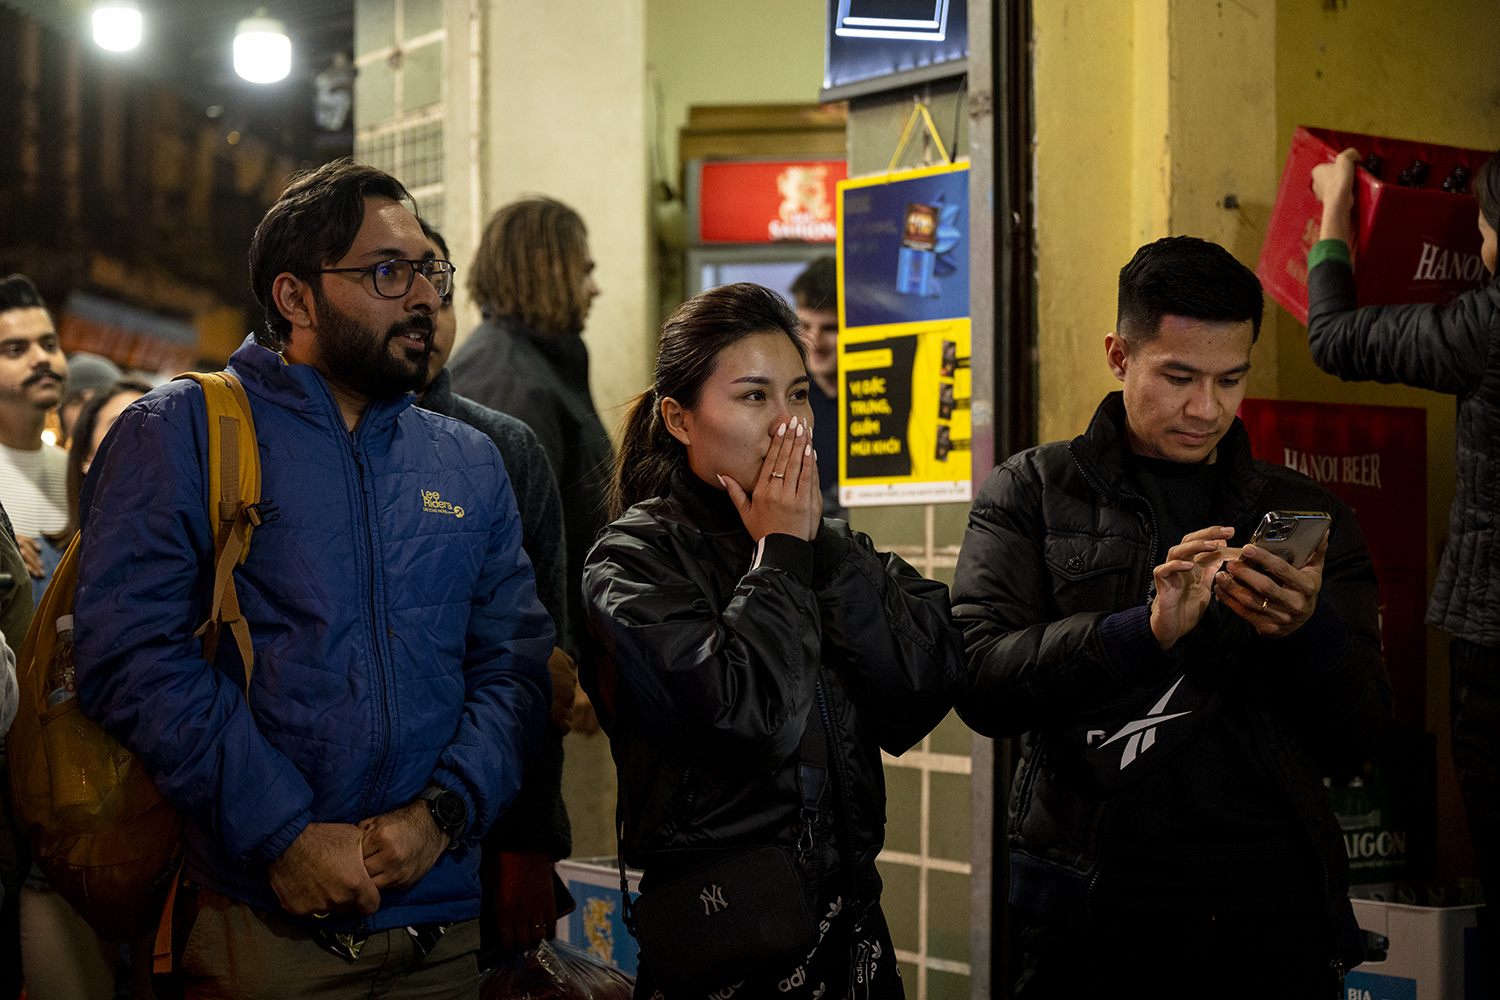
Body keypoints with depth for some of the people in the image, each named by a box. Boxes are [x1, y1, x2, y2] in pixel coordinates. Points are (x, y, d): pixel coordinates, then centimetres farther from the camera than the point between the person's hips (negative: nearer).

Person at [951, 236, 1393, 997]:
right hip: (1095, 915, -2)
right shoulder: (1031, 494, 3)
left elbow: (1356, 742, 5)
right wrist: (1146, 630, -24)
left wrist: (1309, 629, -15)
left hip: (1275, 912, 3)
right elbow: (981, 683, -11)